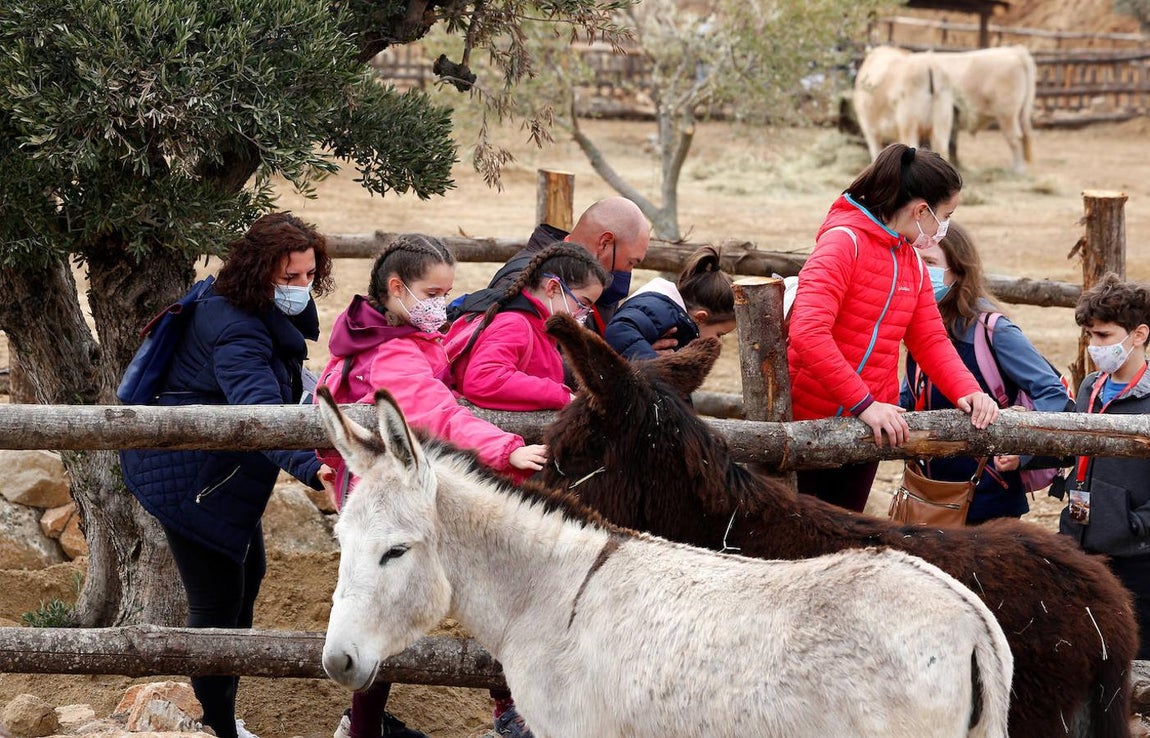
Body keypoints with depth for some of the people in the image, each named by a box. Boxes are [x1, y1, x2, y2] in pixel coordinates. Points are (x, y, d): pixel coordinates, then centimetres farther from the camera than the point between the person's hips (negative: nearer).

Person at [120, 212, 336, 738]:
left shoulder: (275, 316, 2)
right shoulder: (236, 330, -29)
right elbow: (260, 410, -47)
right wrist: (307, 466, -59)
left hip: (220, 471, 11)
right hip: (185, 473, -11)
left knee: (247, 574, 23)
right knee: (217, 600, -8)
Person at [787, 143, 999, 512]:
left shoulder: (912, 261, 11)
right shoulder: (844, 242, -16)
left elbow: (930, 340, 12)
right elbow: (808, 333, -26)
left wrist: (967, 391, -7)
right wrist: (863, 403, -29)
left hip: (868, 425, 8)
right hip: (810, 422, -7)